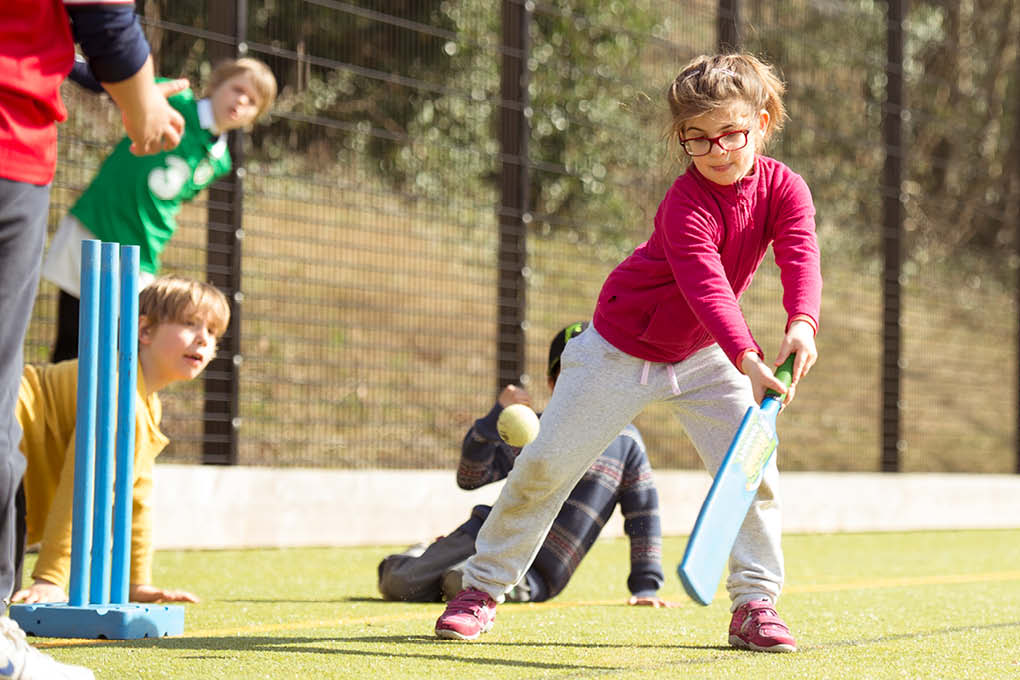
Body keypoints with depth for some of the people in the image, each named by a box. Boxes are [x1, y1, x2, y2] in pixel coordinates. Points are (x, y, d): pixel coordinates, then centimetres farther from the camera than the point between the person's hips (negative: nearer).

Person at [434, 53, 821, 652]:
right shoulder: (686, 205, -29)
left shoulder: (782, 187, -14)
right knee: (545, 465, -1)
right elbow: (707, 286, -41)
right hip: (623, 349, -4)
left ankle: (755, 603, -2)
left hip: (703, 355, 4)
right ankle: (484, 586, 14)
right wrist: (748, 360, -54)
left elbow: (801, 255, -29)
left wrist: (802, 323, -48)